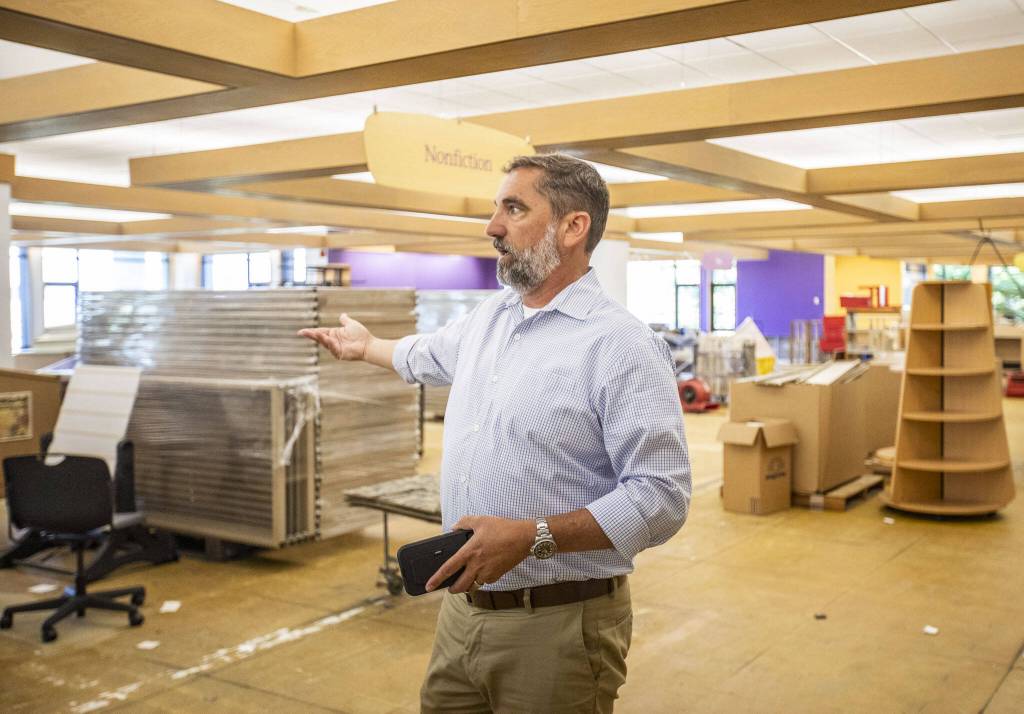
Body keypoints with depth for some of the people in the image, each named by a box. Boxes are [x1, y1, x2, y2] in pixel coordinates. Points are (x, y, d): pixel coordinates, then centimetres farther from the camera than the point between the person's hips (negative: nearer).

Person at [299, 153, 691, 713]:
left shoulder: (622, 345, -16)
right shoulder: (488, 317, 9)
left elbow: (662, 498, -21)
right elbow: (431, 356, 32)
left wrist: (533, 537, -26)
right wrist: (366, 346, 48)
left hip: (556, 625, -7)